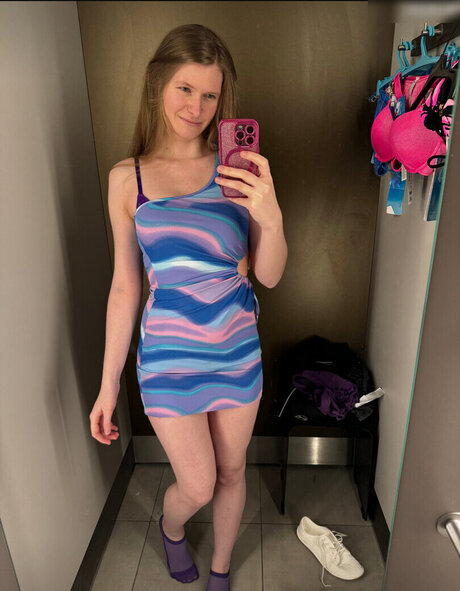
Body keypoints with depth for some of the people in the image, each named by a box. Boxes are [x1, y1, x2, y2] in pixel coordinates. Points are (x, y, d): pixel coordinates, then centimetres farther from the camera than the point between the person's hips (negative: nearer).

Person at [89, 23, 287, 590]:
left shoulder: (235, 168, -5)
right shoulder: (127, 178, -4)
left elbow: (269, 275, -6)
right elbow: (125, 285, 0)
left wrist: (271, 218, -27)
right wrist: (108, 383, 2)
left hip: (238, 351, 1)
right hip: (169, 357, -1)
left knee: (231, 473, 19)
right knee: (197, 487, 11)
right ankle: (170, 526, 52)